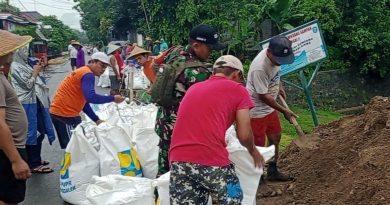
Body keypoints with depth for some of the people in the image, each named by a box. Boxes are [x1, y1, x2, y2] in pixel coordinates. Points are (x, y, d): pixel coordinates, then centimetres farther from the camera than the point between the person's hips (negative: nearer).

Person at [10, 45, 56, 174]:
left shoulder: (22, 64, 14)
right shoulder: (15, 67, -14)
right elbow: (28, 84, -17)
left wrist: (37, 70, 6)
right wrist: (35, 72, -6)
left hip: (34, 102, 9)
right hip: (28, 104, -9)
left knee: (39, 132, 16)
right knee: (32, 133, -2)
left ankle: (36, 159, 29)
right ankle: (34, 164, 7)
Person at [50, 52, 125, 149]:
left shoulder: (83, 72, 19)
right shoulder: (88, 74, -12)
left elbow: (84, 102, 20)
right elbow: (91, 98, -27)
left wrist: (96, 120, 15)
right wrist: (113, 99, -17)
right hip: (64, 114, -10)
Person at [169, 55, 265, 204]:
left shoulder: (193, 88, 26)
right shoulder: (237, 89, 10)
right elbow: (244, 135, 6)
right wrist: (253, 151, 28)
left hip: (178, 160, 5)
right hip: (211, 160, -4)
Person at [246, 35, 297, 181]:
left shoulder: (276, 56, -8)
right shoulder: (259, 68, -34)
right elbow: (263, 96, -26)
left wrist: (279, 87, 9)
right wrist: (284, 111, -18)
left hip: (270, 108, 9)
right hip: (256, 111, -9)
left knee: (276, 137, 17)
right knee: (258, 146, -1)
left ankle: (272, 172, 33)